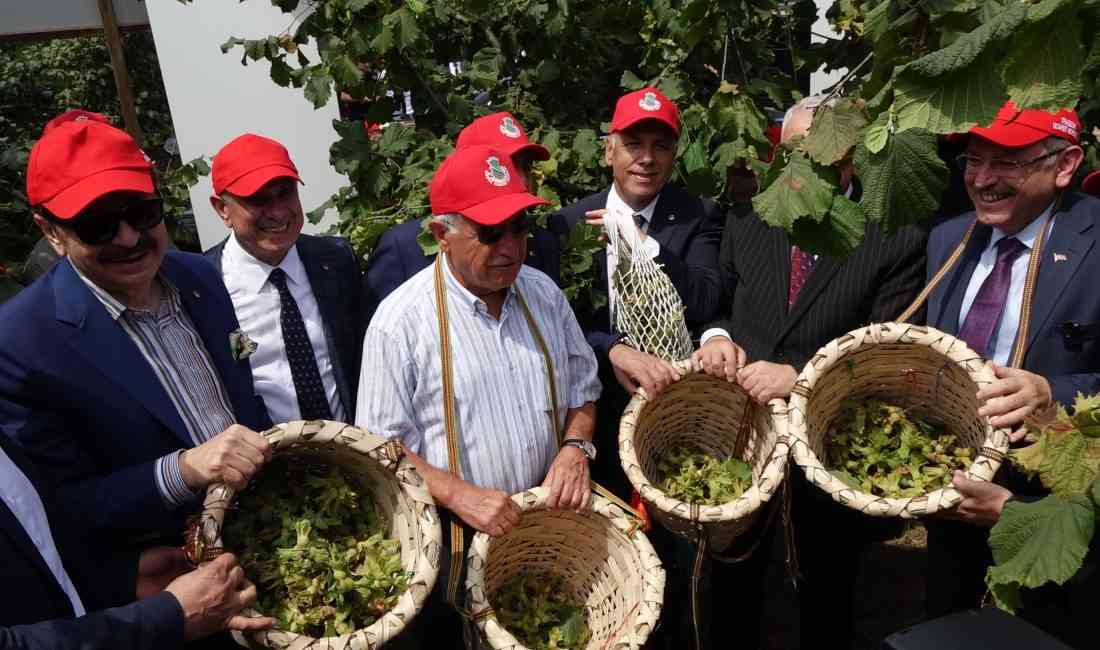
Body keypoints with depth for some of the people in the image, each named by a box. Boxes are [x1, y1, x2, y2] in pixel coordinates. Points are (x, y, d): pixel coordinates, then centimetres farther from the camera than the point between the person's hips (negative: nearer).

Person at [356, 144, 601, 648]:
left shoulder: (543, 292, -1)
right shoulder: (401, 321, -17)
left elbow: (583, 387, 9)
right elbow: (381, 446, -12)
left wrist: (576, 447, -9)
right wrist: (458, 495, -23)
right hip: (459, 539, -4)